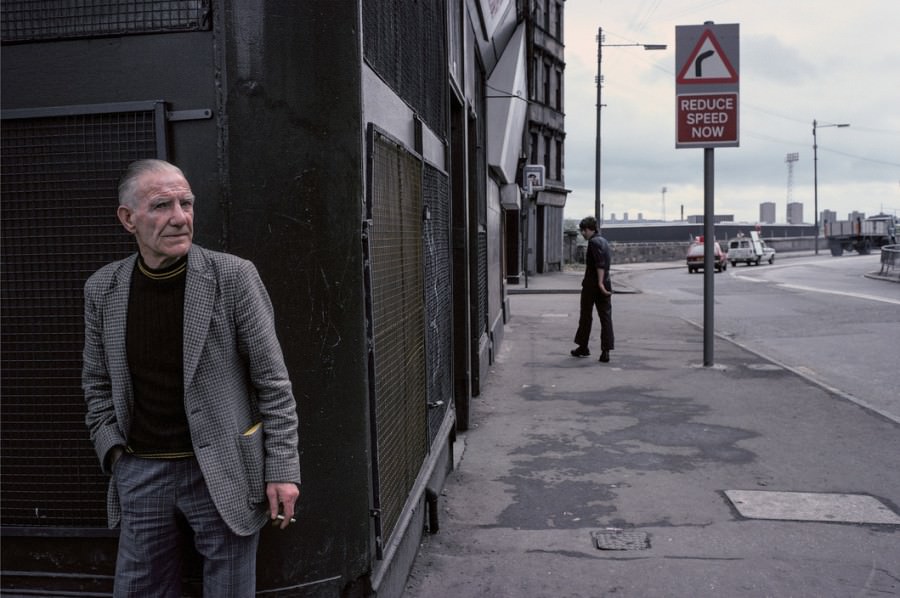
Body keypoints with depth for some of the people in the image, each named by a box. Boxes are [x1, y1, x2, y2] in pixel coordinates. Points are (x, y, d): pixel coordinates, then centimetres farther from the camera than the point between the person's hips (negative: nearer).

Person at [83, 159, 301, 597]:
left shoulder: (233, 277, -10)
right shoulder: (103, 290, 2)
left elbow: (272, 381, -9)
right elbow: (98, 383, 12)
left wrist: (282, 469, -11)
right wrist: (114, 452, 0)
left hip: (223, 472, -3)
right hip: (140, 473, 4)